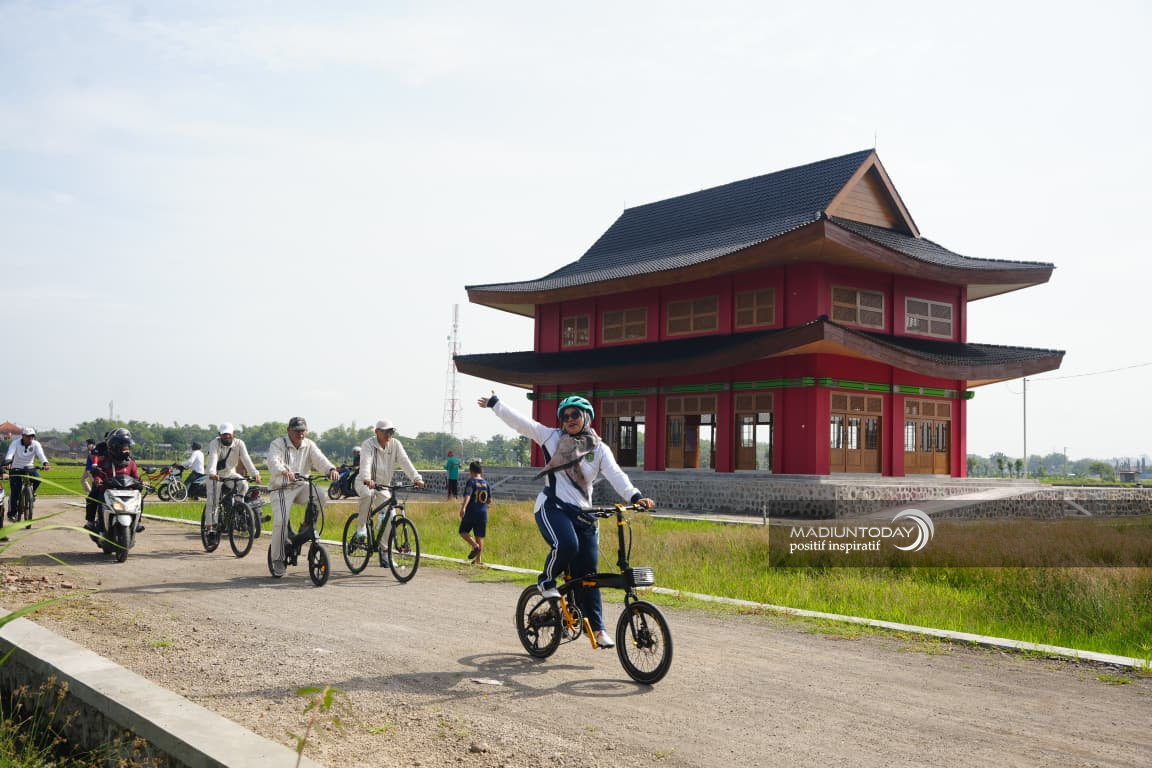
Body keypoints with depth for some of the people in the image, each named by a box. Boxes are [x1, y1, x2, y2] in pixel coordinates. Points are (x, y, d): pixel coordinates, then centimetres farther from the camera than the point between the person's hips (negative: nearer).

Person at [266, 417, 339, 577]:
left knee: (319, 496, -27)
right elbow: (273, 462, -27)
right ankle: (278, 560, -2)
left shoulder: (309, 445, 5)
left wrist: (331, 469, -35)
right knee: (281, 522, -17)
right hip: (281, 489, -3)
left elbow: (319, 458, -13)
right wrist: (285, 471, -50)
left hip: (301, 487, 3)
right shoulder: (278, 444, -7)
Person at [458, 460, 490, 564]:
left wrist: (463, 507, -32)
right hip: (483, 513, 5)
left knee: (463, 532, 11)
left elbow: (467, 495, -23)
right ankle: (479, 559, 9)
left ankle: (475, 545, -12)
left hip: (471, 512, -5)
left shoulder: (471, 481, -8)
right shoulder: (486, 483, 8)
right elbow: (489, 500, 11)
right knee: (479, 537, 9)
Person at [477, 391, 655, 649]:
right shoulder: (552, 437, 6)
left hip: (582, 513, 3)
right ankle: (547, 580, -1)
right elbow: (520, 422, 2)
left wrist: (635, 496, -24)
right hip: (552, 507, -2)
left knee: (588, 571, 0)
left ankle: (596, 627, 10)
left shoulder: (599, 449, 8)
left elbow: (615, 475, -7)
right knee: (566, 544, -32)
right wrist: (494, 403, -2)